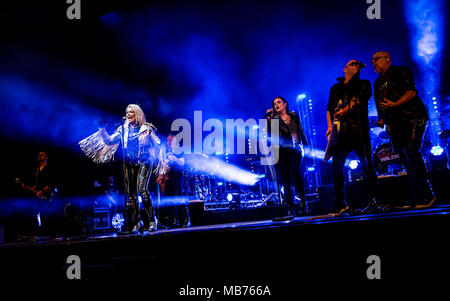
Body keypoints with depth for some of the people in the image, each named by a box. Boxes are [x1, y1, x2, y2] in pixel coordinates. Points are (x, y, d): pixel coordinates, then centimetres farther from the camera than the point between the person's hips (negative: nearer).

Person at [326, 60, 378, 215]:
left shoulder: (364, 84, 15)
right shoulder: (335, 88, 23)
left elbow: (359, 100, -3)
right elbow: (329, 109, 20)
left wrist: (345, 110, -17)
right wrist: (330, 125, 5)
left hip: (359, 131, -2)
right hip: (341, 132, 2)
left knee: (367, 166, -7)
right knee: (336, 167, -6)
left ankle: (377, 198, 3)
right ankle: (340, 204, 1)